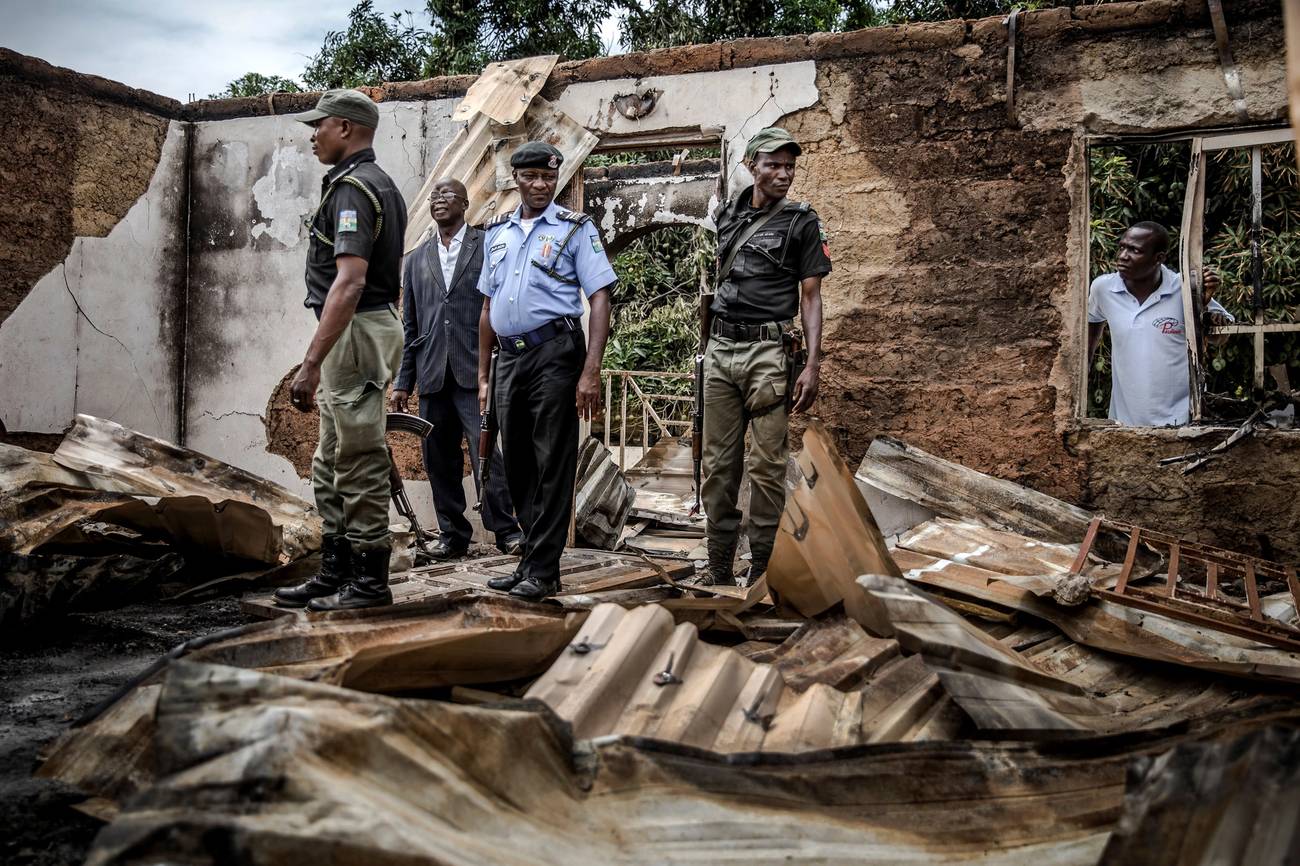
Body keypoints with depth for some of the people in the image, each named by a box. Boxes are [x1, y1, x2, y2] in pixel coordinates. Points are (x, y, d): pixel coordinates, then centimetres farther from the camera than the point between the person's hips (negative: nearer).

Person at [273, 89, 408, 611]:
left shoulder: (352, 187, -15)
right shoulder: (380, 185, 17)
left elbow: (350, 282, -26)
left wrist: (311, 363, -28)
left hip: (355, 334, -11)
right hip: (366, 330, 11)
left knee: (359, 466, -3)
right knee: (331, 467, 16)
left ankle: (370, 582, 6)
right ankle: (336, 572, 24)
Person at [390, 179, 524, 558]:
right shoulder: (417, 259, 18)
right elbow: (410, 325, 18)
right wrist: (403, 383, 13)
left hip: (476, 372, -4)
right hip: (433, 376, 5)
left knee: (487, 453, -11)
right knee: (438, 460, 7)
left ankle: (505, 529, 0)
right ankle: (453, 533, 18)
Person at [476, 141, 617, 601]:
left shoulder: (575, 228, -1)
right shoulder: (497, 231, 15)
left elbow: (600, 301, -7)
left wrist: (591, 371, -17)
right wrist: (482, 375, 15)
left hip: (554, 352, -6)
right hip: (509, 357, 6)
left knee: (552, 464, -4)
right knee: (517, 464, 10)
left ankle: (542, 570, 2)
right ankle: (531, 560, 21)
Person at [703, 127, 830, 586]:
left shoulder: (802, 222, 1)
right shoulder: (727, 216, 14)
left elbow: (810, 296, -2)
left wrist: (813, 364, -12)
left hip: (767, 351, -5)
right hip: (720, 348, 5)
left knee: (766, 466, -5)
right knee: (718, 464, 7)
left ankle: (762, 573, 4)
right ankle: (718, 570, 15)